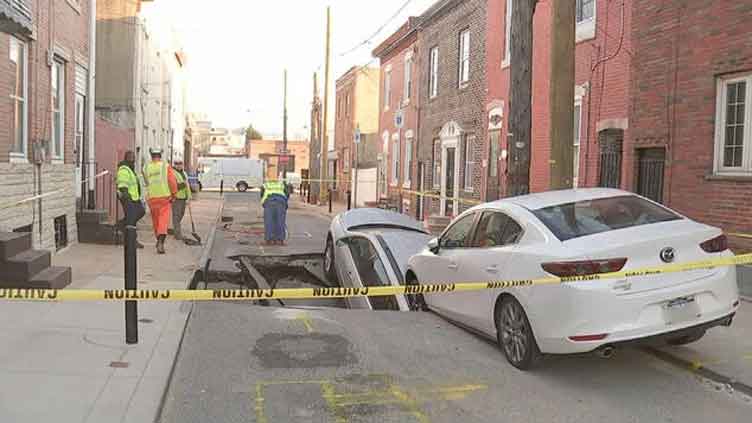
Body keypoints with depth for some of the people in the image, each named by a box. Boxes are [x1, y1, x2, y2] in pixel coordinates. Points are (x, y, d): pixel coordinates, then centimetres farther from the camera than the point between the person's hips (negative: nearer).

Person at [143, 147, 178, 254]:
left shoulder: (146, 168, 4)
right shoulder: (166, 166, -5)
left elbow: (147, 183, 13)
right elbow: (172, 181, -10)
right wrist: (174, 195, 1)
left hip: (152, 197, 3)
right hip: (164, 196, -3)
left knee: (155, 220, 18)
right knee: (163, 220, -6)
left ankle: (159, 240, 32)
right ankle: (161, 242, -23)